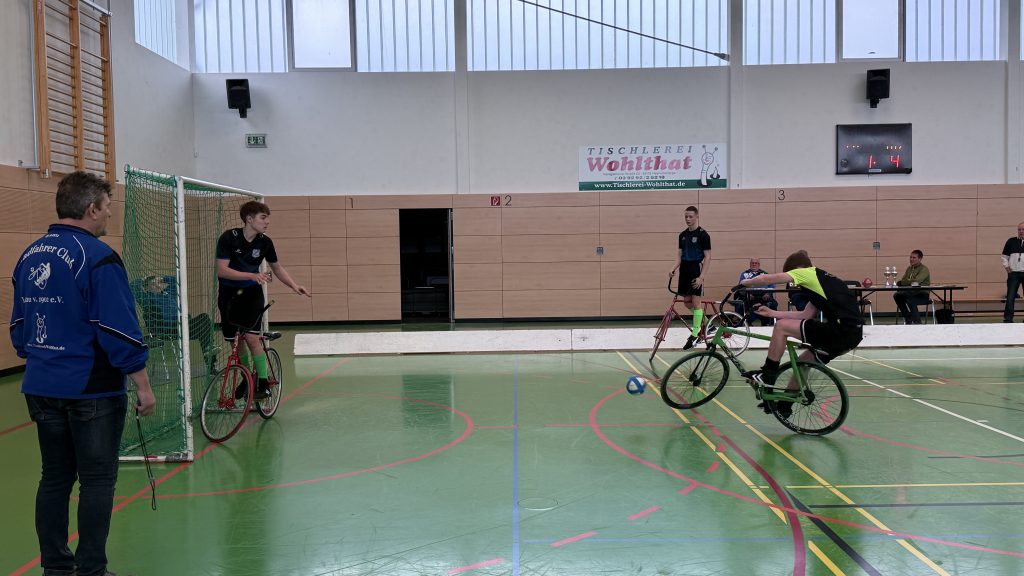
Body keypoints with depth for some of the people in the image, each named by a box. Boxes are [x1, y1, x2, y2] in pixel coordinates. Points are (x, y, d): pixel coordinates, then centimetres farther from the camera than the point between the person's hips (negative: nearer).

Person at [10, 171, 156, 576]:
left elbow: (19, 327, 16)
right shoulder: (97, 257, -16)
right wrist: (143, 387, -11)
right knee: (97, 482, 2)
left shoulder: (29, 256, 8)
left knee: (54, 478, 14)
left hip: (41, 389, 8)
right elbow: (119, 331, -18)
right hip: (92, 390, -7)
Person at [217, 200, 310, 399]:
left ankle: (263, 383, -7)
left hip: (252, 293, 1)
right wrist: (252, 275, -34)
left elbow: (277, 267, 9)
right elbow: (222, 270, -23)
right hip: (229, 293, 0)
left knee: (251, 337, -15)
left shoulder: (265, 242, -8)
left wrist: (295, 286, -3)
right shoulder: (229, 238, -17)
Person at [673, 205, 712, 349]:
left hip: (696, 271, -7)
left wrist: (701, 276, -18)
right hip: (684, 271, 7)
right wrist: (674, 268, -5)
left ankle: (694, 335, -4)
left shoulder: (703, 234, -8)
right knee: (686, 301, 7)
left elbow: (707, 257, -10)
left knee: (696, 301, -7)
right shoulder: (682, 235, 10)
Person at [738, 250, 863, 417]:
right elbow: (807, 314, 24)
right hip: (853, 333, 10)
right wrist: (772, 313, 26)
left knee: (782, 326, -5)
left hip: (841, 331, -10)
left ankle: (768, 375, 3)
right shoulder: (821, 280, 26)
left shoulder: (807, 273, 1)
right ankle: (784, 405, 33)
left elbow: (768, 279, -1)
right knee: (803, 362, 23)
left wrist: (746, 283, 18)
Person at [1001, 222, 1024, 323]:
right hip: (1013, 273, 0)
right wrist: (1006, 267, 0)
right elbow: (1004, 256, 11)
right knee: (1010, 297, -3)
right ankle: (1008, 318, -1)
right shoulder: (1011, 241, 6)